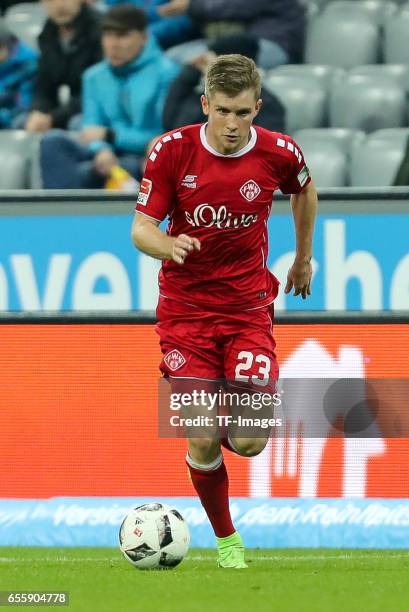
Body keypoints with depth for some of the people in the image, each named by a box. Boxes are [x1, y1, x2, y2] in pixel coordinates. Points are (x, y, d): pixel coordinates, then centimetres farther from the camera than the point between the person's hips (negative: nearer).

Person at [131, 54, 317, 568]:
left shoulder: (279, 154, -9)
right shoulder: (172, 150, -12)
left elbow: (303, 190, 15)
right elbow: (140, 229, -10)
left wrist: (304, 256, 25)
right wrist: (169, 245, -33)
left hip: (248, 308, 1)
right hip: (185, 309, -1)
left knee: (250, 442, -12)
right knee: (203, 443, -8)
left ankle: (227, 430, 27)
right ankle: (225, 539, 18)